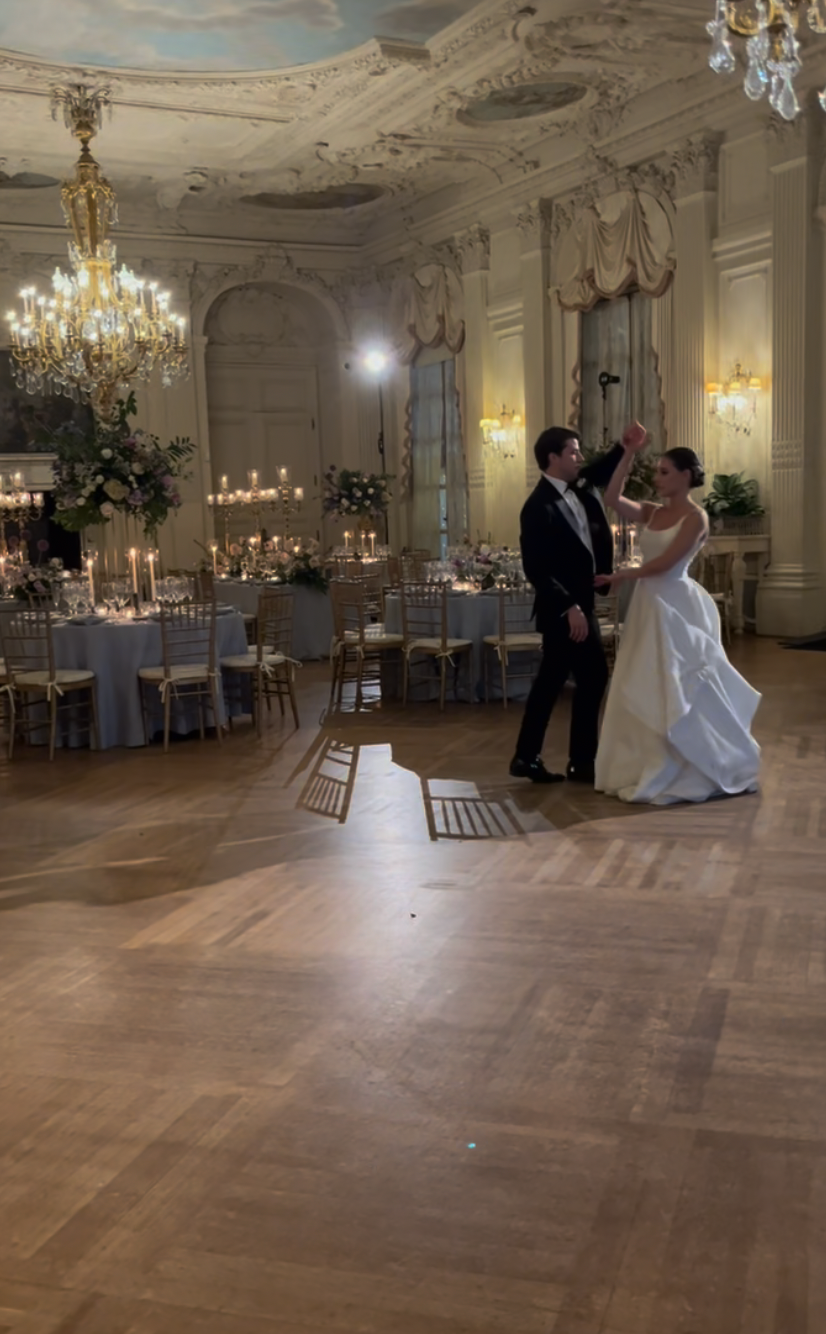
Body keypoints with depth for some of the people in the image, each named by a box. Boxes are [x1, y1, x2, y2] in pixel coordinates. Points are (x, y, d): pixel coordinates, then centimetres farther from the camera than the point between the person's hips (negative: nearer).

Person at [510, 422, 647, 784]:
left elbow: (601, 473, 24)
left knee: (551, 680, 11)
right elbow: (536, 570, -23)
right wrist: (570, 608, -26)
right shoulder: (539, 507, -20)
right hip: (564, 608, -9)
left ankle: (526, 757, 17)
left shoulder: (576, 486, 4)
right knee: (593, 677, -3)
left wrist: (626, 449, 4)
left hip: (575, 602, 9)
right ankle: (582, 762, 8)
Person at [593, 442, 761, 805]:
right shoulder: (653, 512, 10)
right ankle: (653, 768, 20)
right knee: (644, 691, 9)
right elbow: (612, 499, -2)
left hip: (675, 607, -8)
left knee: (676, 692, -2)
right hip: (648, 605, 8)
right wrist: (627, 452, -4)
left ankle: (695, 773, 11)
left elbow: (664, 563, -16)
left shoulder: (696, 517, -10)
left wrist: (620, 577, -7)